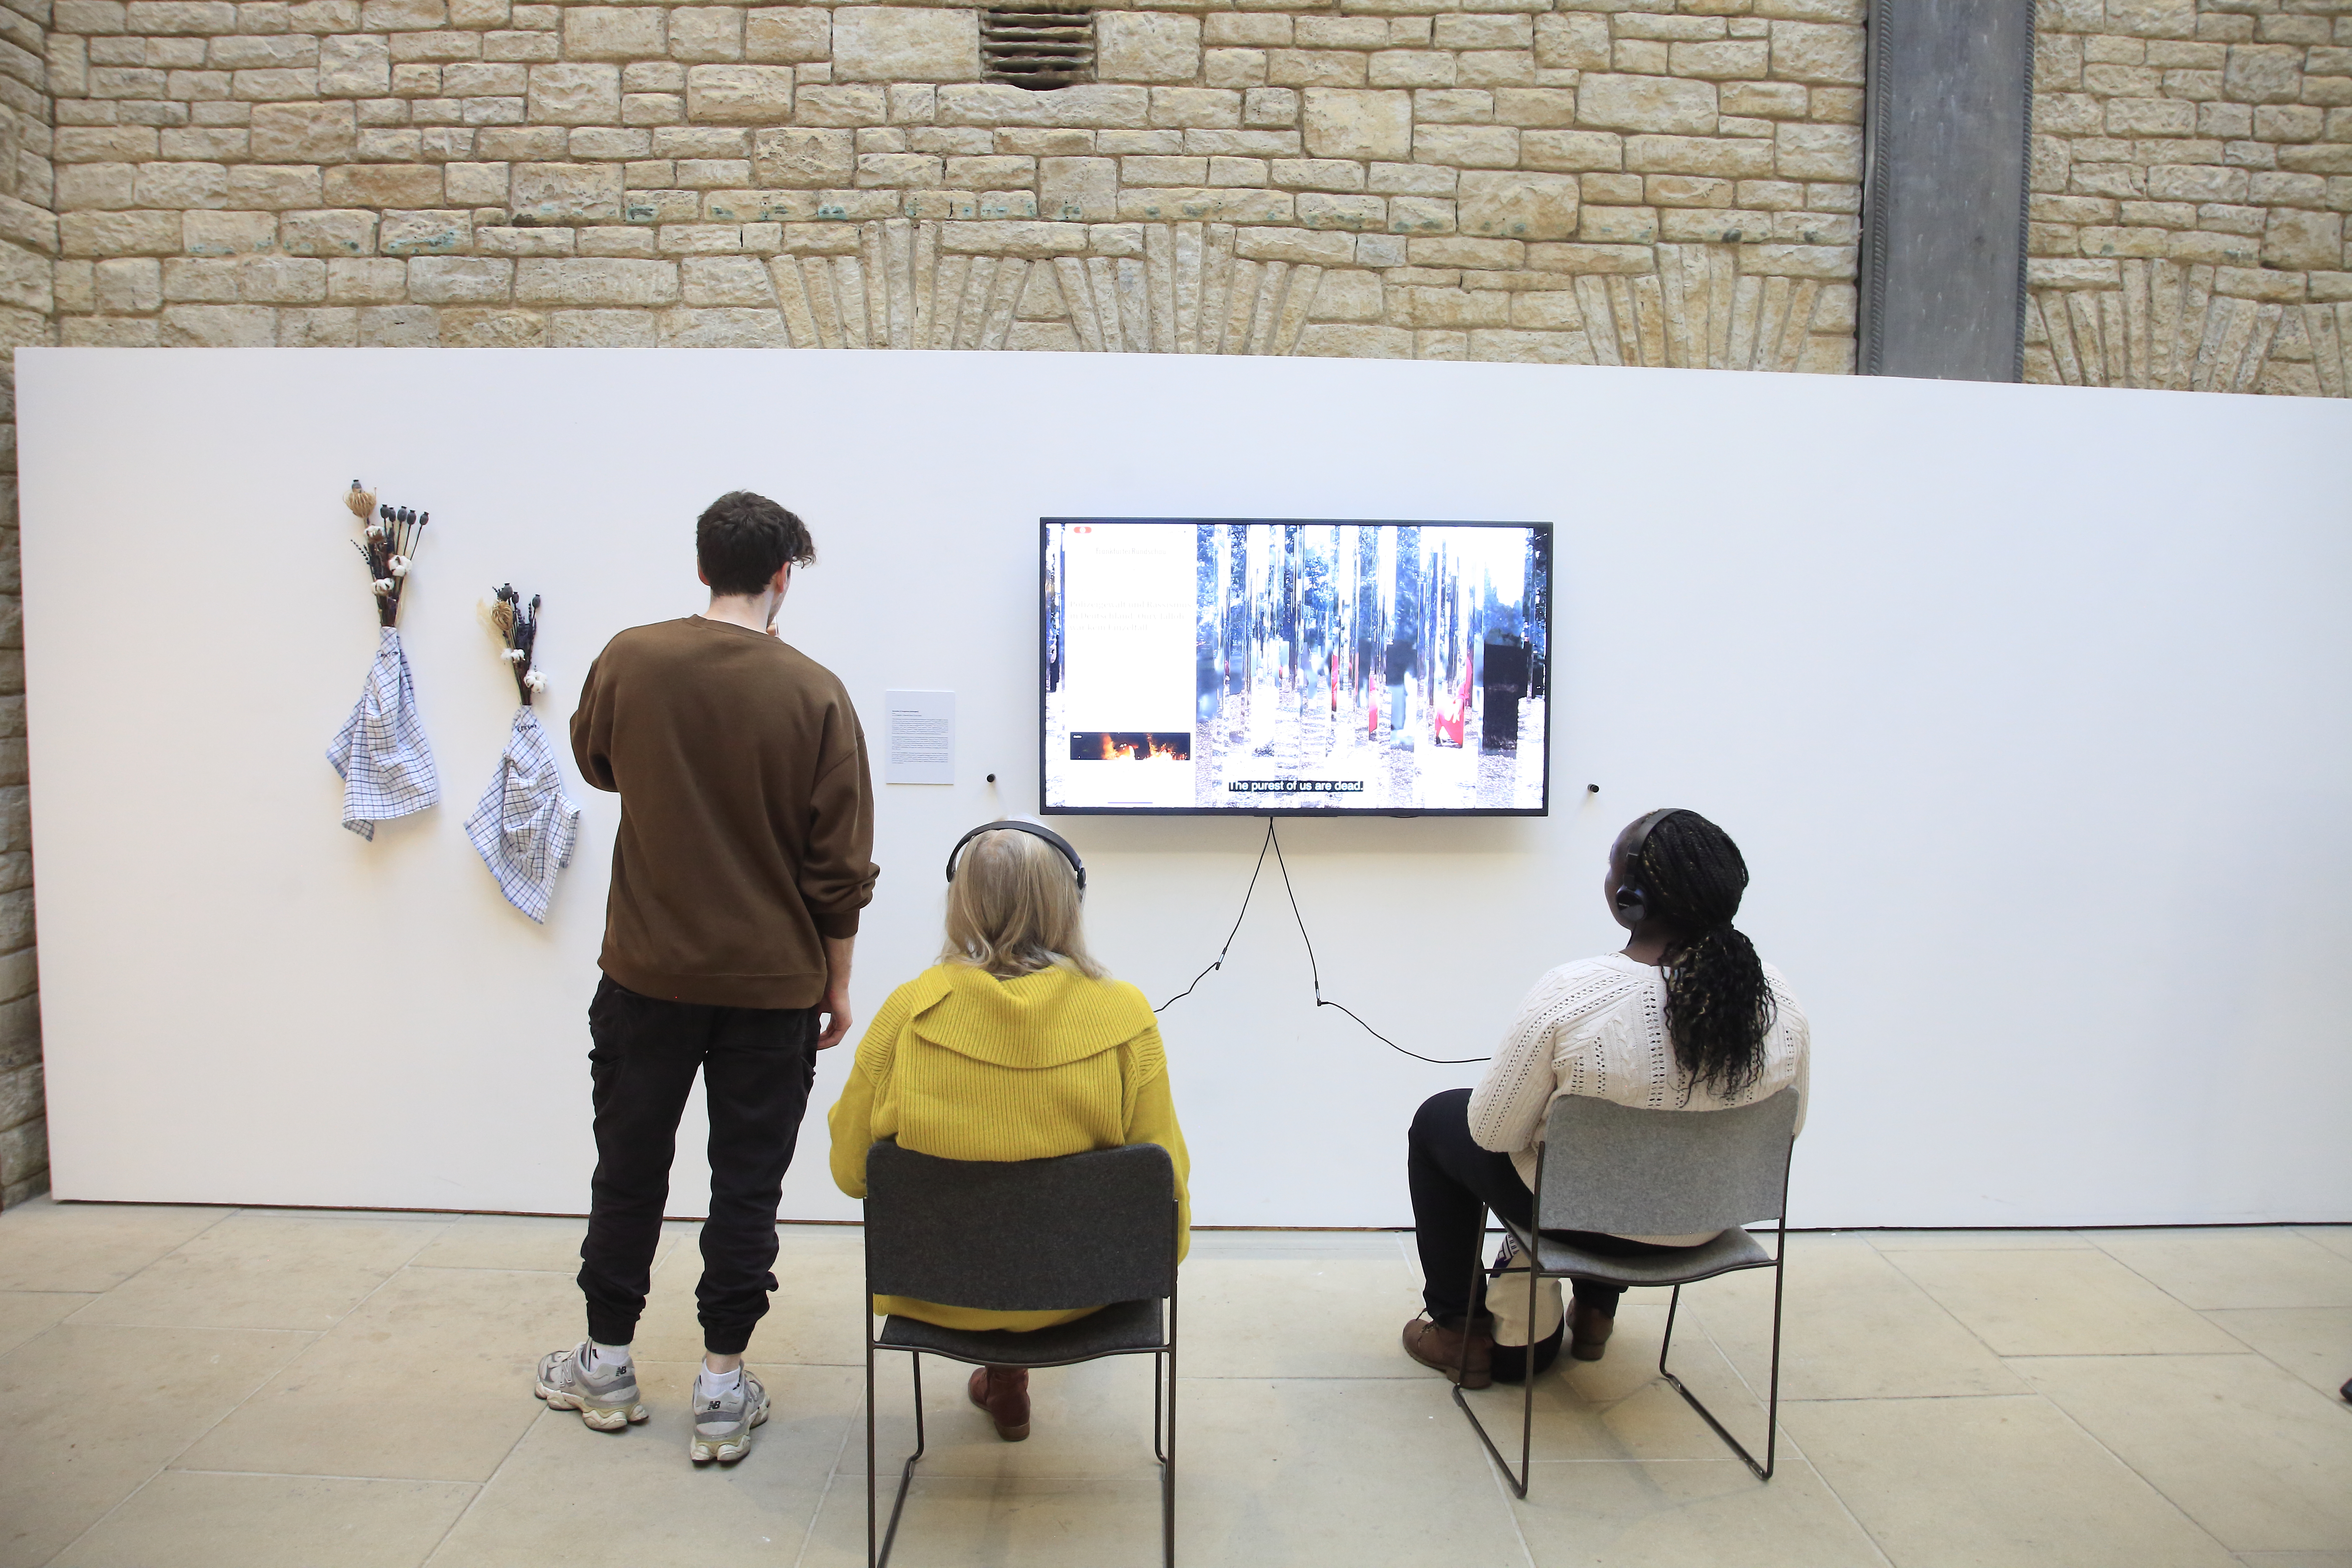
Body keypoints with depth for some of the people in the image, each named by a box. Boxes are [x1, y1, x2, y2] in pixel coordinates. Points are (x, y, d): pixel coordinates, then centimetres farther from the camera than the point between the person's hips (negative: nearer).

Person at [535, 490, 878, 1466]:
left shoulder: (629, 662, -7)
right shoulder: (814, 694, -10)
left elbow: (595, 763, 14)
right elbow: (839, 864, -7)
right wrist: (837, 981, 4)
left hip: (647, 974, 2)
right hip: (772, 984, -1)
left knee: (630, 1168, 17)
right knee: (746, 1184, 10)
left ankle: (606, 1366, 32)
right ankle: (722, 1388, 17)